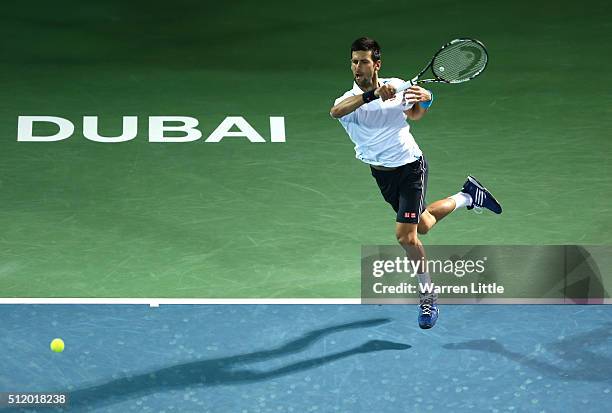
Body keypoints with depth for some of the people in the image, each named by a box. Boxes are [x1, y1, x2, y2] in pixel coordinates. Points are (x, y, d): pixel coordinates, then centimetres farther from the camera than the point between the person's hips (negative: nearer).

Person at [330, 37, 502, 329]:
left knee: (405, 236, -13)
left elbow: (415, 114, 6)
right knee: (421, 225, 21)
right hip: (381, 173, 4)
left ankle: (427, 297, 7)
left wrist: (425, 99, -18)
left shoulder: (397, 86, -14)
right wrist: (372, 95, -55)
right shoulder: (348, 100, -17)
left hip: (410, 167, -3)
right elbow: (335, 111, -43)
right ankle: (468, 196, 47)